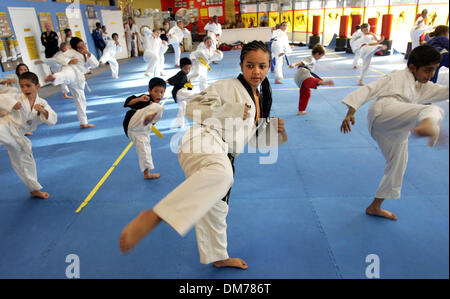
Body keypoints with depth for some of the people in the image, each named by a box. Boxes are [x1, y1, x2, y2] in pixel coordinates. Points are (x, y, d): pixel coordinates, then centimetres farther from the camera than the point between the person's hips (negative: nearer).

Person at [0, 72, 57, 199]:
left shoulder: (42, 103, 3)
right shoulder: (17, 98, -6)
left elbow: (53, 120, -7)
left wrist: (43, 111, -25)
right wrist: (12, 103, -32)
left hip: (18, 136, 4)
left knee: (26, 161, 16)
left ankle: (34, 190, 32)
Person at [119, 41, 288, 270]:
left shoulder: (262, 96, 22)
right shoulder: (228, 86, -2)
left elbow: (253, 134, 27)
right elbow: (193, 107, -10)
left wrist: (273, 128, 6)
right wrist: (233, 109, -16)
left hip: (223, 156, 8)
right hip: (204, 141, -8)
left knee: (216, 207, 20)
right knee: (220, 172, -41)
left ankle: (218, 257, 41)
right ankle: (151, 218, -43)